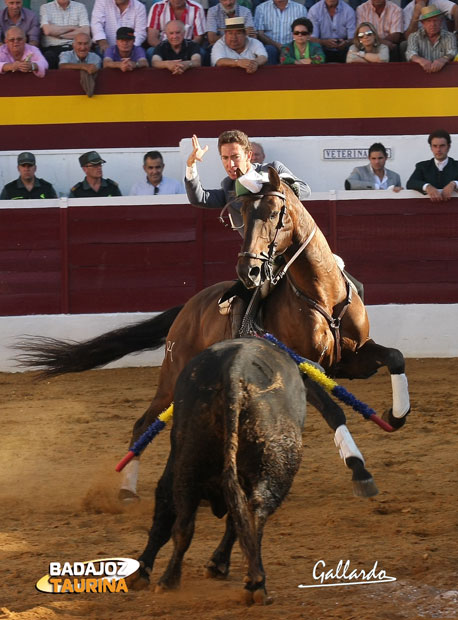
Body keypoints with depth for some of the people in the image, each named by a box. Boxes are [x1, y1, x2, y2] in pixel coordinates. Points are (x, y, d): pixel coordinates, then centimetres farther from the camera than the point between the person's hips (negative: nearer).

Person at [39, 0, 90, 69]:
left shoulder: (80, 7, 12)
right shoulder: (45, 7, 8)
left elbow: (85, 32, -2)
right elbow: (47, 30, -8)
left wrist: (59, 35, -6)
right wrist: (72, 27, 1)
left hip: (74, 48, 1)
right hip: (52, 48, -1)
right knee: (49, 57, -36)